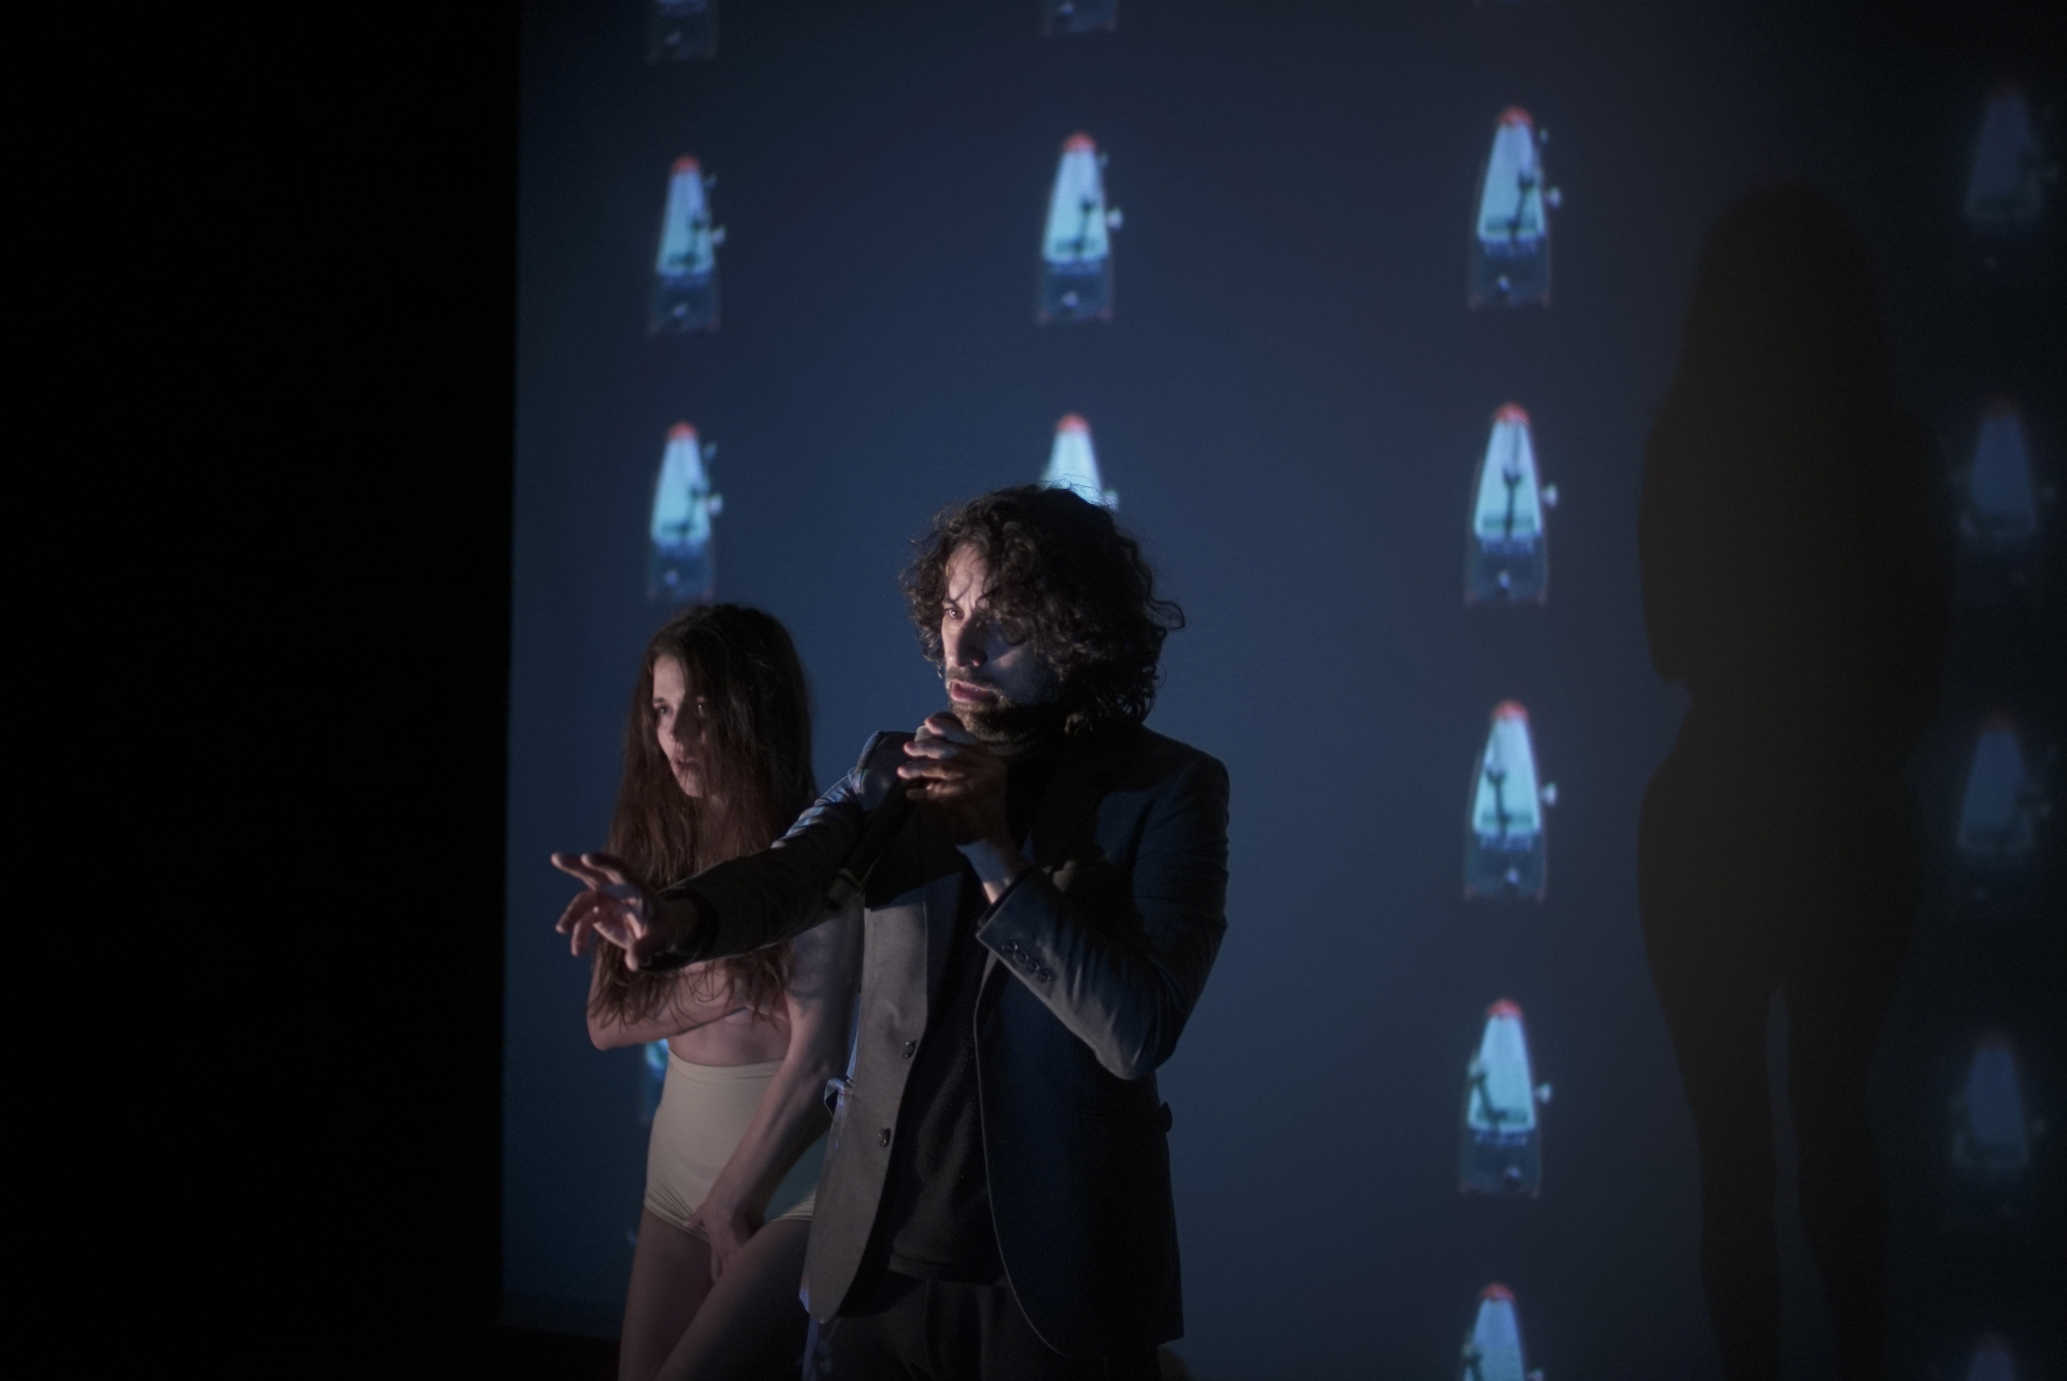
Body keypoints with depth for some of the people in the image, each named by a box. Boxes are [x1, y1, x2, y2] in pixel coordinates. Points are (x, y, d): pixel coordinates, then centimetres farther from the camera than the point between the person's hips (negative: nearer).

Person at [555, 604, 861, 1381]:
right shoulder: (656, 848, 6)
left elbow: (813, 1063, -16)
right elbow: (608, 1021, 3)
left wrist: (731, 1203, -8)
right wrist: (713, 995, -16)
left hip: (788, 1187, -6)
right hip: (677, 1178, 6)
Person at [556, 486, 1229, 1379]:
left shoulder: (1167, 790, -7)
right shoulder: (898, 768, 4)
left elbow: (1139, 1033, -17)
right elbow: (787, 878, -16)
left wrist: (995, 852, -20)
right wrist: (676, 919, -37)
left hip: (1056, 1280, -3)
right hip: (878, 1262, 3)